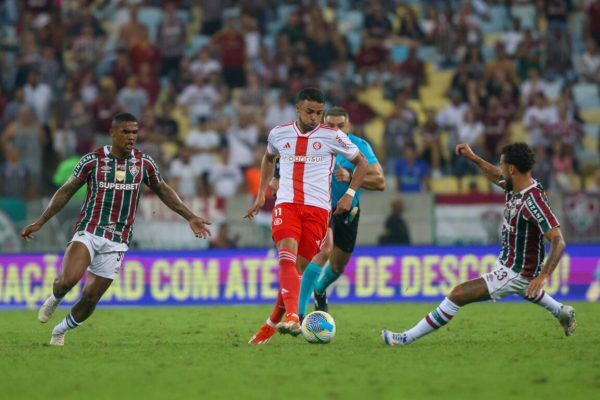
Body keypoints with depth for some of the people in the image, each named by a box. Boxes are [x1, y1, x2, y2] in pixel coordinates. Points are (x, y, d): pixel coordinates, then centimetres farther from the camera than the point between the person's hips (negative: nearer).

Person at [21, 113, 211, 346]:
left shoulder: (144, 163, 2)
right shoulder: (92, 161, -4)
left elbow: (163, 191, 18)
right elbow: (66, 191, 6)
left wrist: (190, 217, 13)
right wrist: (40, 222, 5)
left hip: (117, 243, 2)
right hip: (88, 232, -2)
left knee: (90, 299, 2)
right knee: (68, 279, -28)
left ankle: (60, 331, 29)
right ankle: (54, 299, 9)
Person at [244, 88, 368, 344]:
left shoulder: (332, 137, 1)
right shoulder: (279, 134, 9)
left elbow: (361, 162, 12)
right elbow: (269, 158, 31)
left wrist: (350, 194, 1)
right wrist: (261, 194, 25)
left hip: (317, 208, -1)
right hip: (286, 205, 1)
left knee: (298, 267, 1)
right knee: (287, 256, -24)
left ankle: (272, 323, 18)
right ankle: (293, 318, -38)